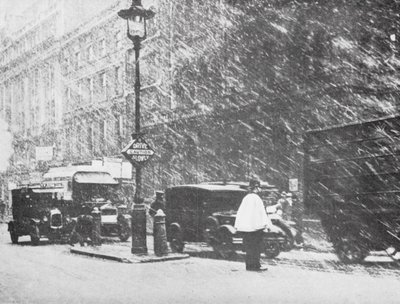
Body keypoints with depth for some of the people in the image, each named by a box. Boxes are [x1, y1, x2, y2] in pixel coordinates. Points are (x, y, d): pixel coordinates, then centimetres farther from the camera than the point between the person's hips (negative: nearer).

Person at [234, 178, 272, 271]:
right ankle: (255, 265, 4)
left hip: (245, 226, 6)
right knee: (256, 246, 2)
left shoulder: (245, 198, 6)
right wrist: (266, 224, -9)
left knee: (249, 246, 12)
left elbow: (240, 212, 9)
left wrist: (237, 225, 13)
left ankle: (249, 265, 16)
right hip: (255, 225, -6)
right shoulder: (256, 198, -12)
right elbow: (261, 212, -13)